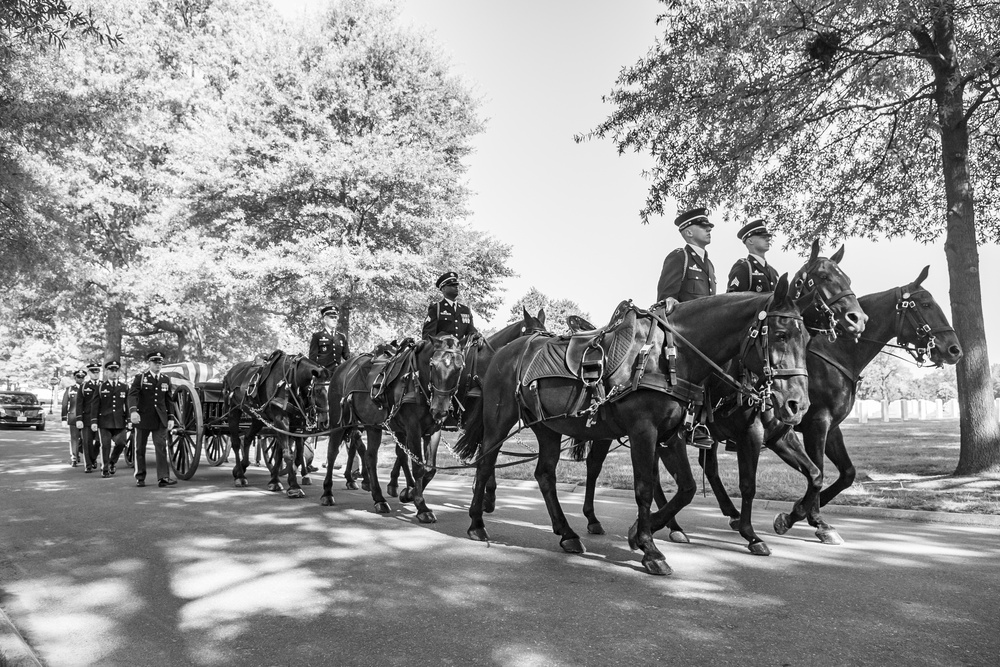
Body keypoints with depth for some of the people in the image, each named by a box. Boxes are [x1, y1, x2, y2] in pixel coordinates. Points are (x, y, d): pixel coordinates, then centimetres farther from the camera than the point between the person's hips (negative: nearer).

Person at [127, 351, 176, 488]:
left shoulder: (166, 380, 10)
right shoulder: (140, 378, -1)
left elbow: (169, 400, 13)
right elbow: (132, 395, -14)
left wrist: (171, 418, 8)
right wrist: (133, 411, -31)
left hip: (160, 419, 2)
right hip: (143, 418, -2)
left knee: (161, 447, -7)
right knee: (140, 448, 8)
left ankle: (163, 477, -10)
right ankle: (140, 478, 19)